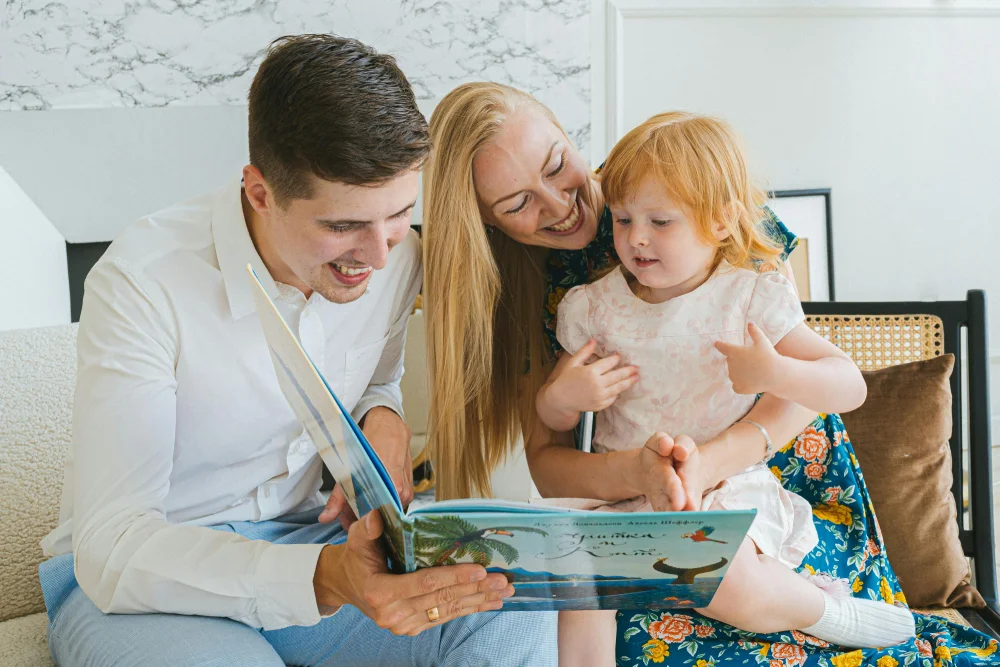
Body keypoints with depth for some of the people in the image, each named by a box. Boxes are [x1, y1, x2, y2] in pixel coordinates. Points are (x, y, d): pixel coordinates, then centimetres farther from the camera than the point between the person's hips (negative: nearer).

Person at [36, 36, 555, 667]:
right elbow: (111, 549, -28)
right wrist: (327, 578, -43)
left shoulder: (398, 255, -7)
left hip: (300, 532, 4)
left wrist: (384, 418, -12)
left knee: (516, 608, -20)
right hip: (124, 582, -3)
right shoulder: (143, 282, -24)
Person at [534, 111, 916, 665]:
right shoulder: (597, 307, 3)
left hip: (727, 484, -1)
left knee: (723, 583, -29)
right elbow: (553, 421, 10)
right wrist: (561, 397, -14)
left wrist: (774, 374, -24)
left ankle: (818, 604, 0)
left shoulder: (750, 298, -3)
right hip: (619, 487, 2)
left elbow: (851, 387, -5)